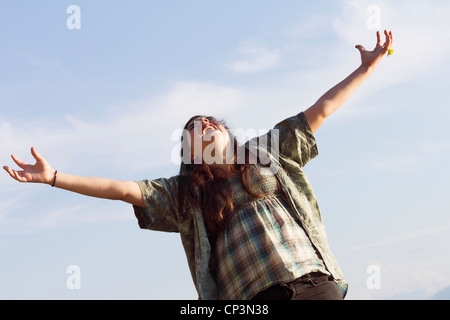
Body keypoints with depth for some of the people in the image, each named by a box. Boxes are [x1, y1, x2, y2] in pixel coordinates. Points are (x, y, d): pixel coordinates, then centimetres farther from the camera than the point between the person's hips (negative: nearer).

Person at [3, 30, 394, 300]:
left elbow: (319, 111, 24)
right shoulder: (182, 192, 21)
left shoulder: (267, 153, 23)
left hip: (313, 279, 1)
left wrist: (367, 68, 24)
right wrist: (53, 176, 11)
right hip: (253, 294, -1)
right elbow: (124, 188, 16)